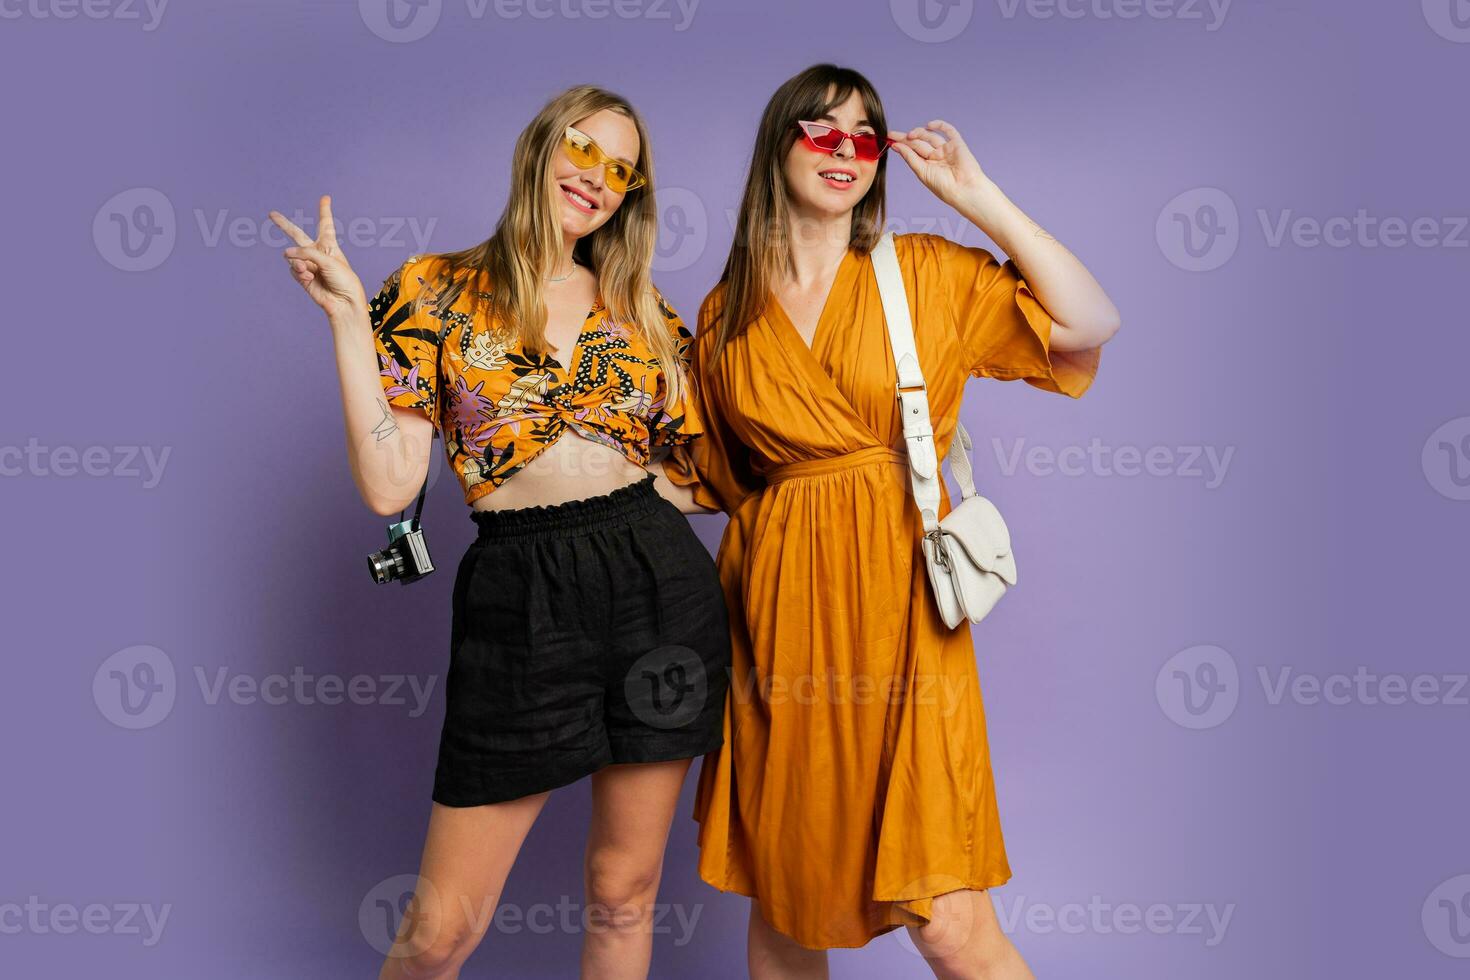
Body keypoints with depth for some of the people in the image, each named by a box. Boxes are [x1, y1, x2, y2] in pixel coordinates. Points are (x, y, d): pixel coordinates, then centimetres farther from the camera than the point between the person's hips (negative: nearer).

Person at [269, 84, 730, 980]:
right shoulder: (434, 290, 4)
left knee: (624, 892, 12)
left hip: (662, 590, 3)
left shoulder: (642, 312, 11)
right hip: (520, 599, -2)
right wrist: (347, 315, -8)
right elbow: (390, 486, -7)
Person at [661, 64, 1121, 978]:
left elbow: (1090, 324, -7)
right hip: (778, 612, 3)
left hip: (895, 604, -2)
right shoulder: (726, 314, 10)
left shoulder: (928, 273, 5)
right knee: (782, 906, 13)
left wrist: (979, 196, -5)